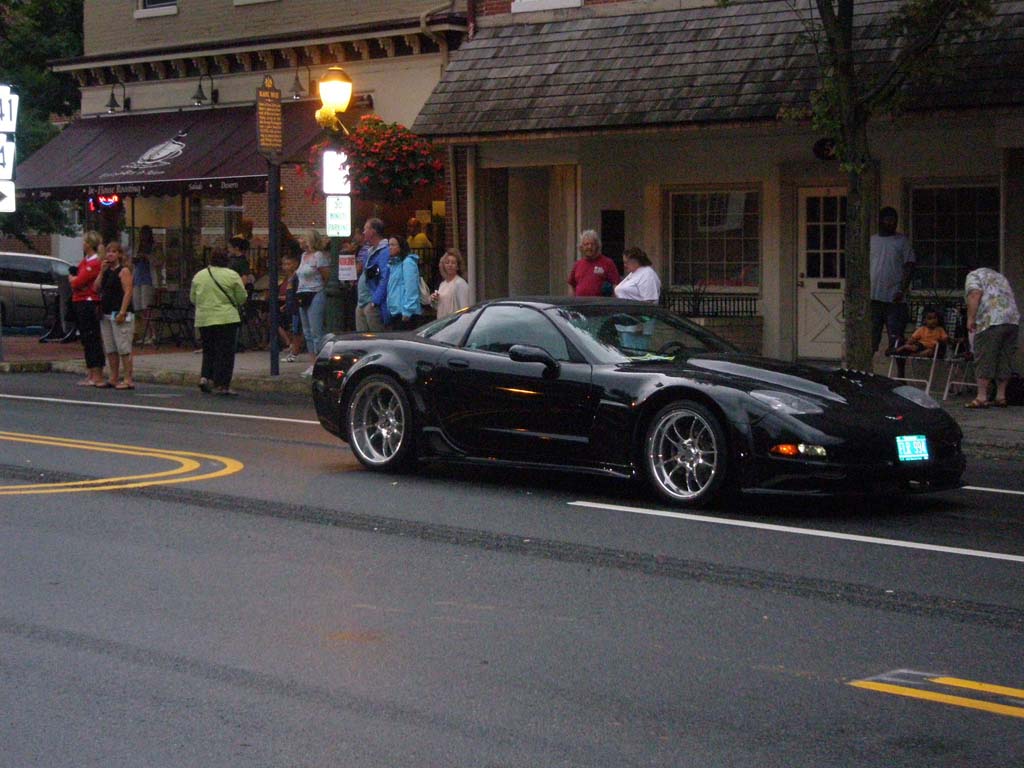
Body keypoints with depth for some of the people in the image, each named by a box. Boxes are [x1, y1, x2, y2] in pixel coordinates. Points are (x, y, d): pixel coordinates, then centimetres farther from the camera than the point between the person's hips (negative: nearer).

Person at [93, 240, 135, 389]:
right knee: (110, 349, 11)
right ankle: (114, 378, 17)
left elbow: (128, 292, -14)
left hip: (119, 314, -9)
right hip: (105, 314, 9)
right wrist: (101, 272, 2)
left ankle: (128, 380, -9)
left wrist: (122, 312, -21)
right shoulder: (106, 271, 16)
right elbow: (96, 288, 11)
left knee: (123, 348, -9)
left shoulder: (124, 271, -7)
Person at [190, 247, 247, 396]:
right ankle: (221, 384, -2)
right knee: (225, 352, 0)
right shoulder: (232, 275, -5)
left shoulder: (199, 275, 7)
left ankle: (205, 377, 4)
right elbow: (242, 298, -2)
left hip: (203, 319, 4)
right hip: (226, 318, -4)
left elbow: (193, 298, 13)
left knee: (209, 351, 18)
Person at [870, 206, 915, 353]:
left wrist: (902, 290, -12)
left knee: (896, 338, -5)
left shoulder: (902, 241, 6)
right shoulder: (871, 241, 14)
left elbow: (909, 266, -1)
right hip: (872, 297, 3)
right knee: (871, 338, 3)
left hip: (894, 298, -2)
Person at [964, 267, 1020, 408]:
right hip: (1013, 321, 7)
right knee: (1005, 360, 10)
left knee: (984, 360, -5)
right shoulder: (1000, 277, 33)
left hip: (991, 321, -7)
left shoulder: (974, 275, 11)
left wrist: (970, 318, -8)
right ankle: (1001, 397, 11)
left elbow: (975, 295, -8)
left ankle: (982, 397, -8)